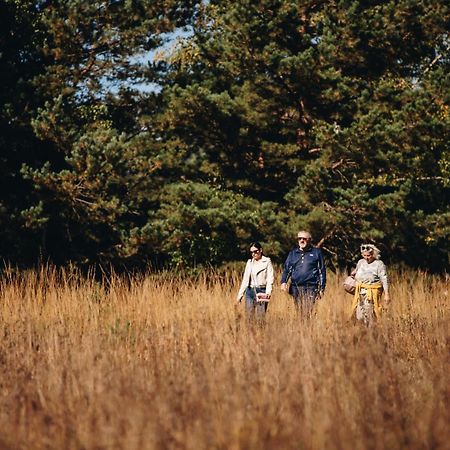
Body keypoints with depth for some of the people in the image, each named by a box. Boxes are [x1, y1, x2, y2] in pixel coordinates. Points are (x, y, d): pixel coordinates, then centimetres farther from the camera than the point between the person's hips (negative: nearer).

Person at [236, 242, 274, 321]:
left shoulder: (267, 261, 2)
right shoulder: (249, 262, 16)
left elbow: (270, 279, -5)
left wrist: (268, 292, -19)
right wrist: (240, 294, 14)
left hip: (262, 291, -4)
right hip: (250, 291, 4)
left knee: (260, 317, -8)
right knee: (249, 315, -1)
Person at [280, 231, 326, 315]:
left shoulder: (316, 252, 9)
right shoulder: (293, 253, 18)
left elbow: (322, 271, 9)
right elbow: (287, 269, 16)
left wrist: (321, 288, 3)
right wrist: (284, 282, -2)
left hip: (311, 288, -4)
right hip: (296, 288, 4)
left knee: (309, 313, -15)